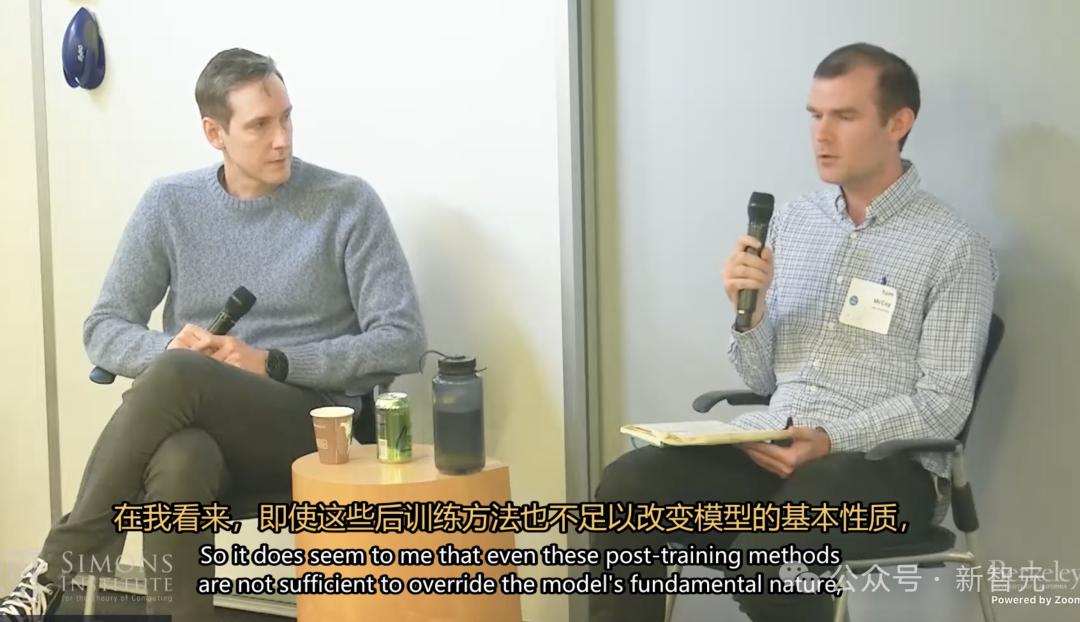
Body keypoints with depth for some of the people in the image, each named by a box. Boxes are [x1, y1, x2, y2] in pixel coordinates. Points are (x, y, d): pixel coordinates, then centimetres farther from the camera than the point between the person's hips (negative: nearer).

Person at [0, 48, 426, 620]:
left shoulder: (348, 203, -1)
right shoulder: (169, 204, 8)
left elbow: (402, 341, -6)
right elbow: (104, 329, 9)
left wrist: (271, 363, -15)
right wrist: (169, 349, -16)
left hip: (312, 427, -2)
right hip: (201, 425, 2)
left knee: (177, 377, -33)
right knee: (179, 465, -38)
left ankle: (61, 567, -24)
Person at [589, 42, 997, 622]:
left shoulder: (956, 249, -4)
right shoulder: (791, 220, 12)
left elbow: (941, 407, -8)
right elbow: (762, 379, 14)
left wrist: (831, 440, -21)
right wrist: (749, 311, -6)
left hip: (886, 463, -5)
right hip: (770, 443, 5)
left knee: (764, 554, -35)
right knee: (626, 486, -21)